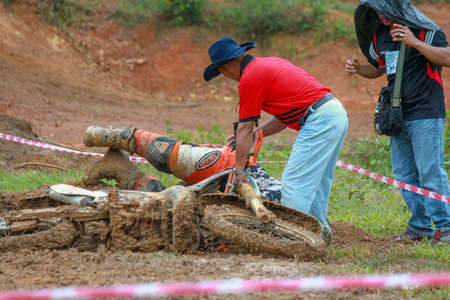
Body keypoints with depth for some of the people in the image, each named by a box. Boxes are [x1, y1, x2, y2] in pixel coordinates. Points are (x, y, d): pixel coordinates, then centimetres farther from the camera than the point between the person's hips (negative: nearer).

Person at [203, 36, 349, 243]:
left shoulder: (250, 78, -6)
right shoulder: (270, 63, 21)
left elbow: (245, 128, -2)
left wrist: (239, 169, 5)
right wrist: (254, 135, 26)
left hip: (318, 121, -10)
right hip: (338, 113, 10)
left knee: (293, 182, -6)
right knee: (316, 182, 18)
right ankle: (318, 231, 23)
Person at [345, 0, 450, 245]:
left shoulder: (423, 30, -9)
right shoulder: (379, 35, 13)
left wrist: (416, 43, -26)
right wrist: (357, 68, 6)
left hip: (425, 114, -8)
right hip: (398, 115, 8)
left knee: (430, 172, -9)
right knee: (404, 174, 9)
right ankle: (420, 227, 17)